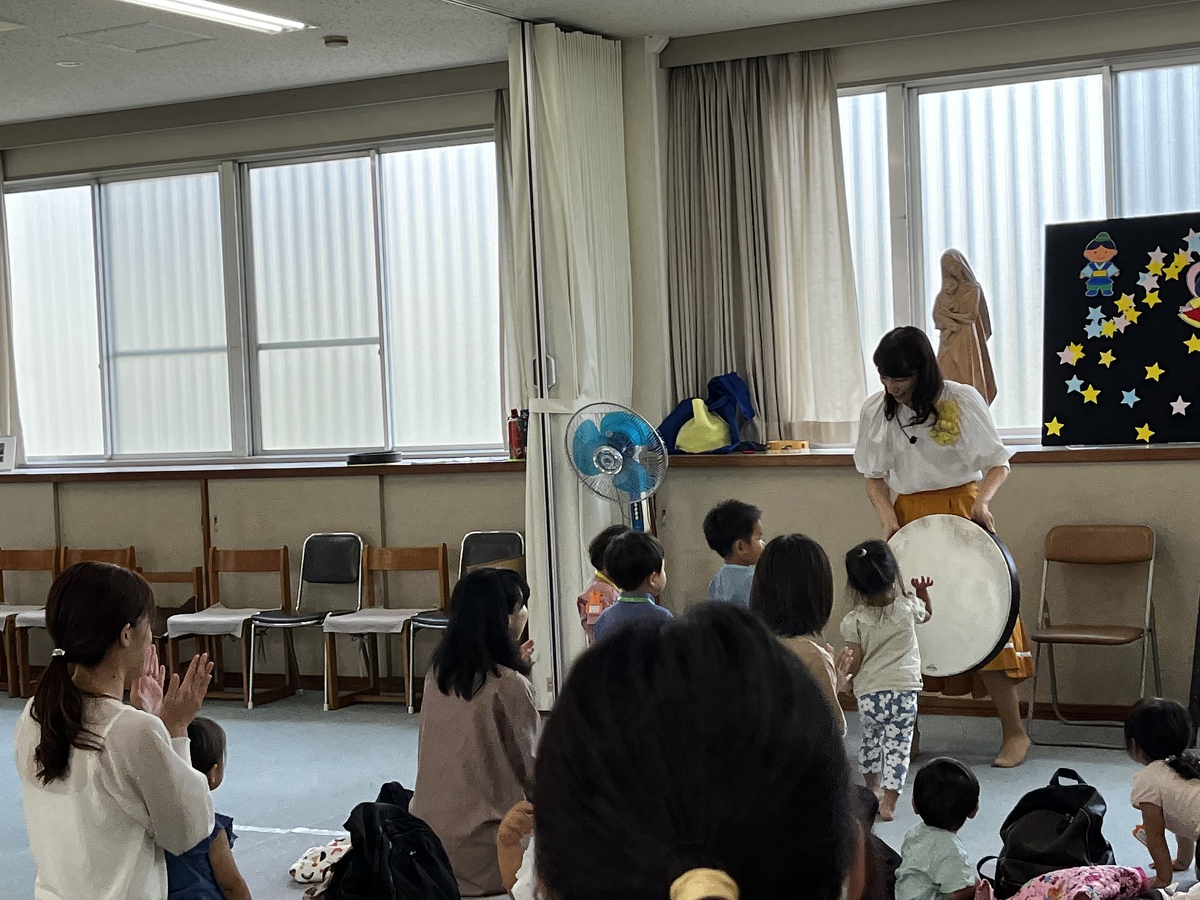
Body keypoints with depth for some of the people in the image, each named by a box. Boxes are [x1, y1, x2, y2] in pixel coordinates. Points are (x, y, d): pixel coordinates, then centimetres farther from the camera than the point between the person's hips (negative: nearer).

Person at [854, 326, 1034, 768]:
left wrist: (982, 500, -22)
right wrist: (888, 517, -8)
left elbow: (998, 464, -3)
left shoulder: (962, 400, -7)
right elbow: (874, 476, 9)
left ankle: (1014, 731, 4)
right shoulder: (876, 411, 2)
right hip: (908, 520, 3)